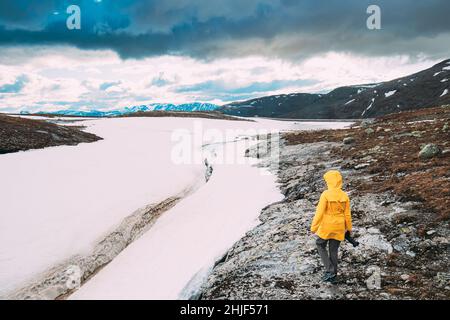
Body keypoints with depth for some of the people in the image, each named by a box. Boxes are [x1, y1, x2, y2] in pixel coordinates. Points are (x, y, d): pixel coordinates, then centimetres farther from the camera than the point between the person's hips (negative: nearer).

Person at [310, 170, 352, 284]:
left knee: (320, 245, 17)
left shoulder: (325, 194, -17)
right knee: (333, 250, 14)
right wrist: (349, 228, 14)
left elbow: (320, 212, -18)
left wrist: (314, 227, -10)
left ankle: (329, 270, 6)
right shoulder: (344, 196, -3)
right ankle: (333, 276, 21)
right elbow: (347, 214, 2)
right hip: (339, 227, 4)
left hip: (326, 226, -4)